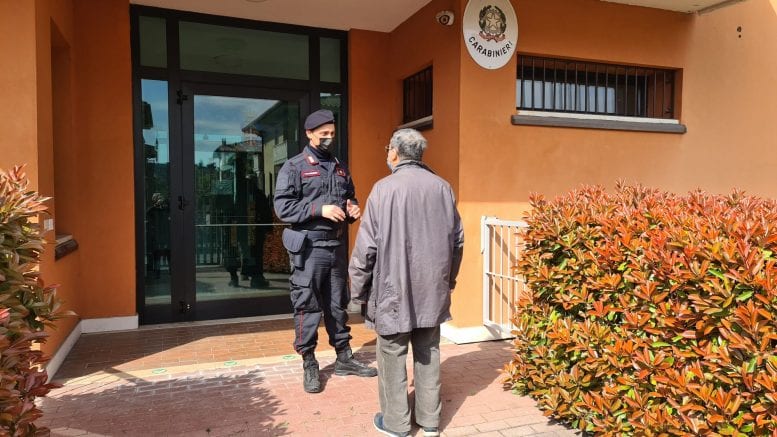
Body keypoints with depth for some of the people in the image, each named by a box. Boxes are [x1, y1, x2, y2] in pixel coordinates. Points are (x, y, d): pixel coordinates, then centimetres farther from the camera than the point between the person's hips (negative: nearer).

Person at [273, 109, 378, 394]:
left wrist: (353, 210, 1)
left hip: (338, 247, 5)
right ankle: (309, 365, 14)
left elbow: (350, 198, 25)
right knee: (307, 307, 1)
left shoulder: (340, 168, 14)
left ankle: (344, 358, 26)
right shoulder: (293, 167, -4)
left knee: (338, 304, 14)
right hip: (308, 249, -5)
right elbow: (282, 207, -12)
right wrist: (320, 209, -20)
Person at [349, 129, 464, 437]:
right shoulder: (442, 187, 2)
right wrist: (448, 280, 21)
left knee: (393, 356, 8)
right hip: (433, 288, 5)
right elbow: (457, 239, 8)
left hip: (394, 288, -4)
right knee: (429, 354, 14)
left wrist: (359, 289, 0)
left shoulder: (384, 188, -11)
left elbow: (366, 246, -11)